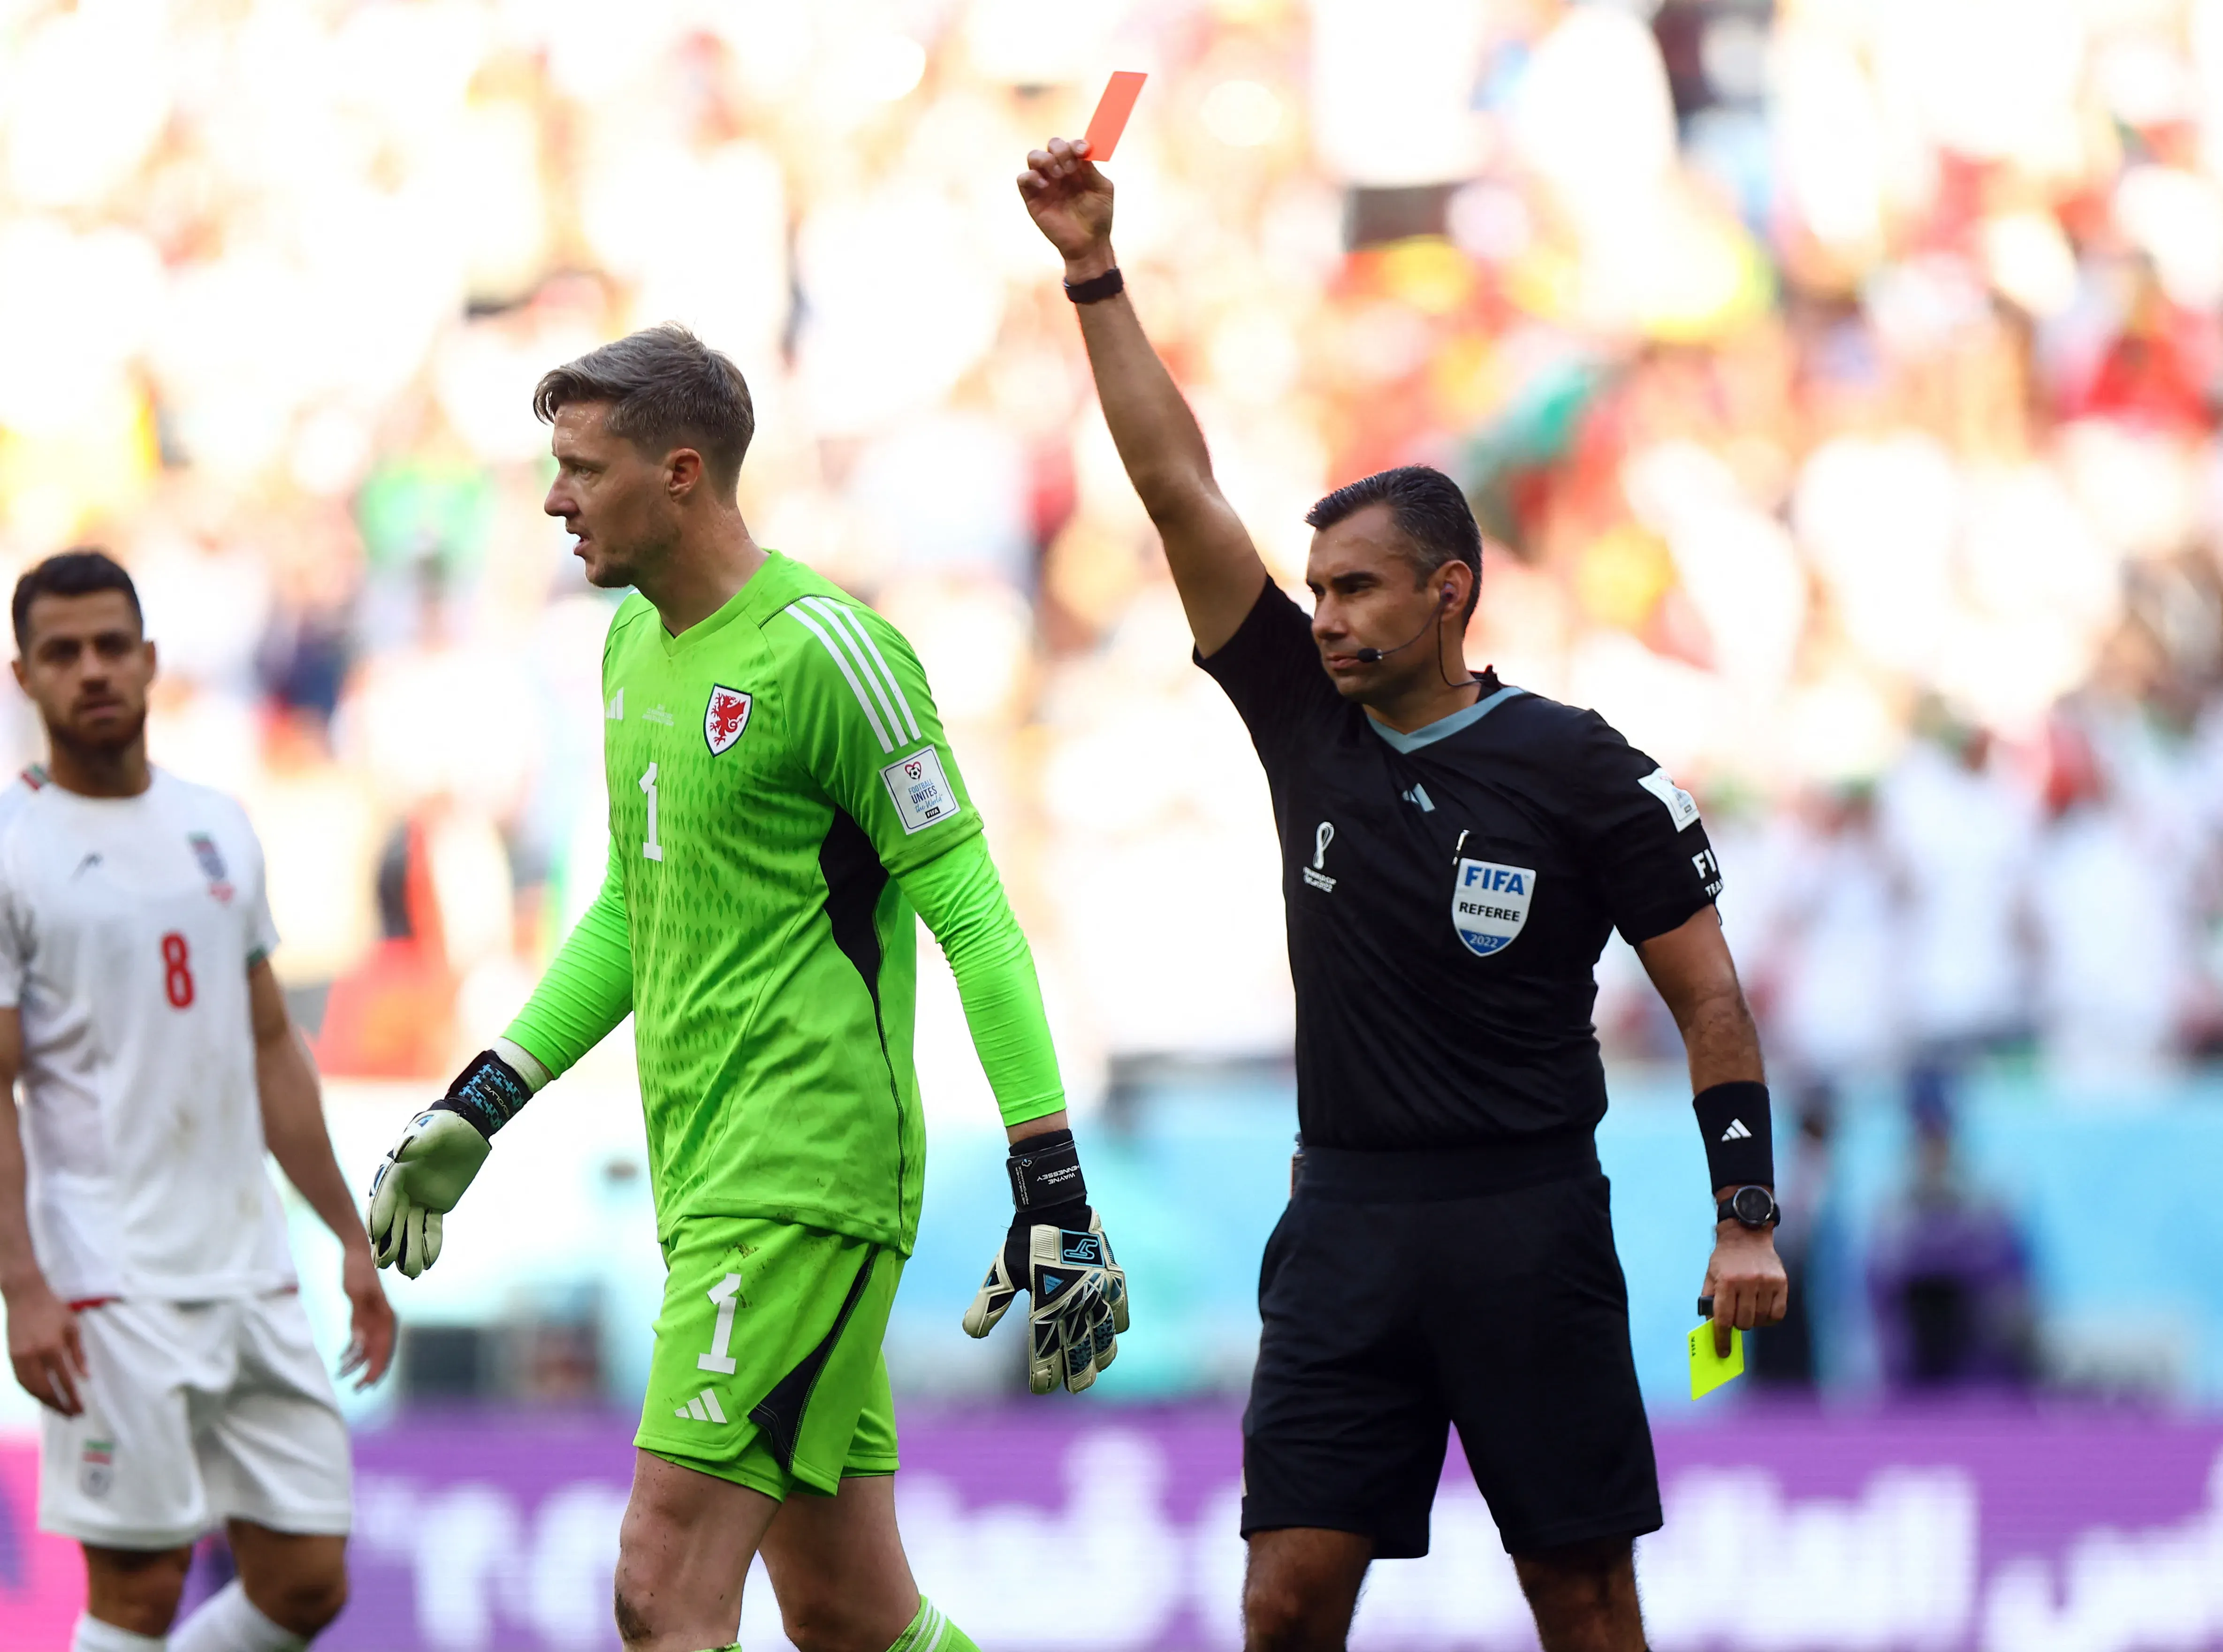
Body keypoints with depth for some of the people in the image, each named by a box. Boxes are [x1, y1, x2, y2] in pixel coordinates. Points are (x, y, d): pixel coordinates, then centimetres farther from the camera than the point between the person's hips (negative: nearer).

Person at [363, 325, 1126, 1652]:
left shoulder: (820, 650, -12)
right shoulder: (636, 644, 15)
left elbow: (972, 915, -12)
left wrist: (1054, 1184, -15)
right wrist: (478, 1109, 23)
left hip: (802, 1180, -9)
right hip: (705, 1182, 9)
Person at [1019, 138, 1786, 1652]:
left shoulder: (1582, 772, -3)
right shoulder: (1309, 723, 7)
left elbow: (1707, 991, 0)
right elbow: (1178, 487, 5)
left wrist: (1749, 1217, -8)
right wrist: (1097, 278, 1)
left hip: (1529, 1225, -3)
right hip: (1348, 1220, 3)